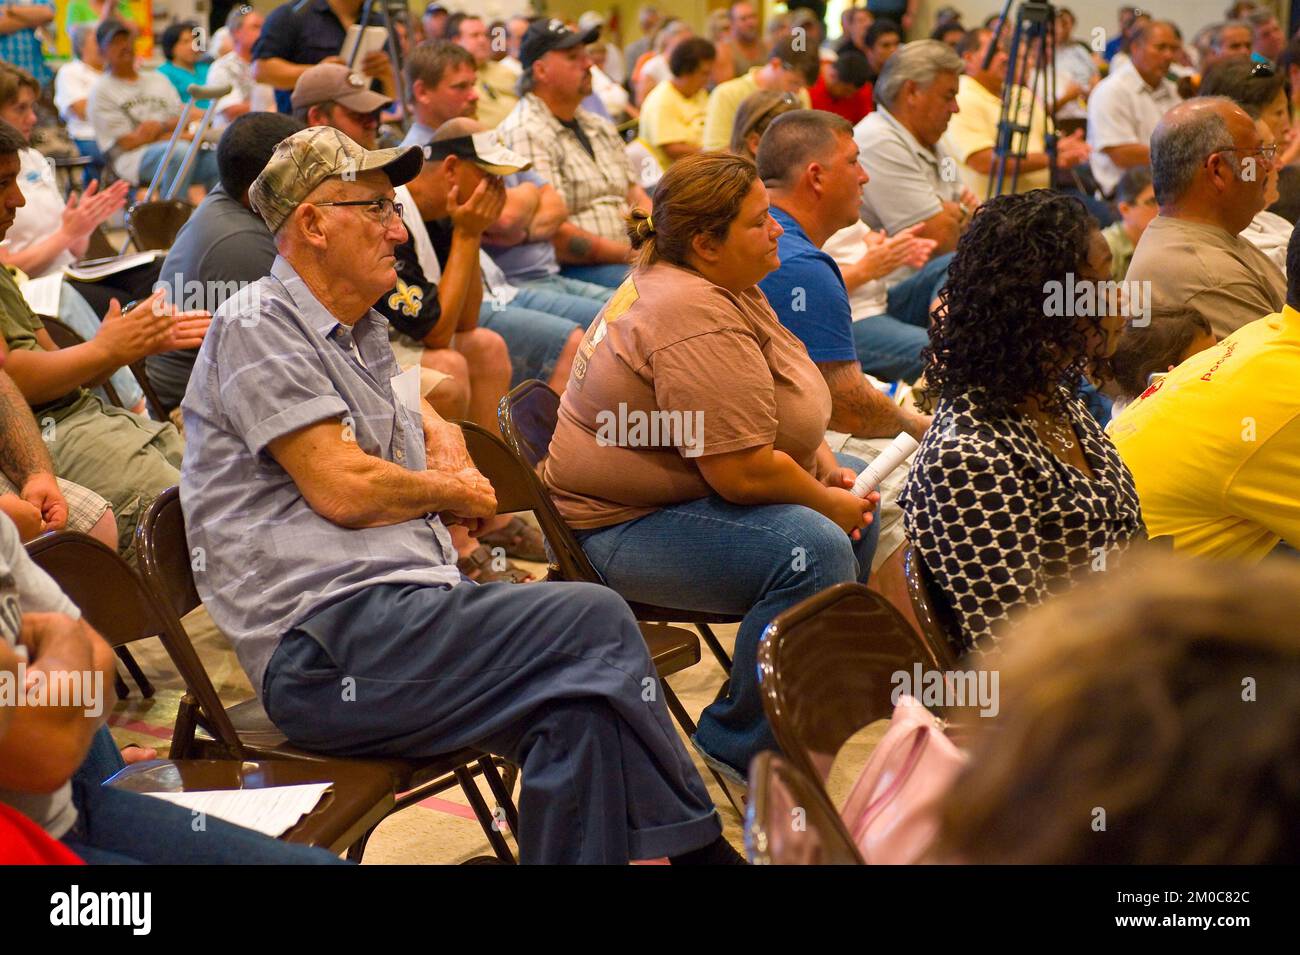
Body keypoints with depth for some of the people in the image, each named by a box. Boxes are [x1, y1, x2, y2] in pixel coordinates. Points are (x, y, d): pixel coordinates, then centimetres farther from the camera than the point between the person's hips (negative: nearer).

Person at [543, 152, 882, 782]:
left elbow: (779, 403, 20)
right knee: (814, 547, -31)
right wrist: (829, 505, -13)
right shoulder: (696, 319, -27)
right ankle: (739, 747, -16)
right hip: (625, 528, -12)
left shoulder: (718, 284, 8)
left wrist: (826, 465, 4)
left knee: (860, 497, 16)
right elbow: (744, 473, -30)